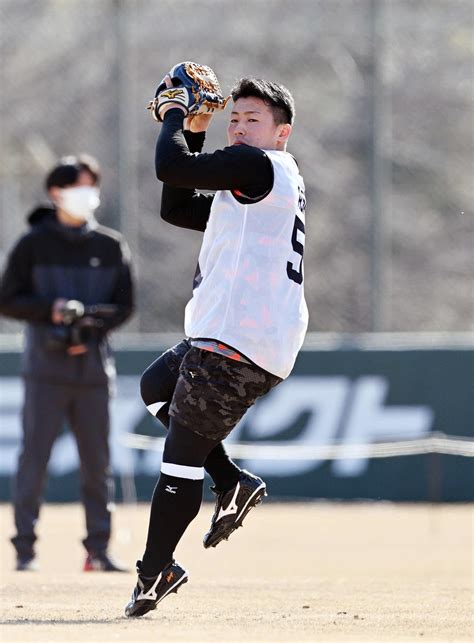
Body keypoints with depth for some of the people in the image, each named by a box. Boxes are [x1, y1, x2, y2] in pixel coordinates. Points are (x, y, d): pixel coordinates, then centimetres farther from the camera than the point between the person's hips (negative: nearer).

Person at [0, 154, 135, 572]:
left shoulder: (111, 247, 10)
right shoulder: (34, 244, 2)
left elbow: (124, 306, 10)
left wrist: (88, 328, -8)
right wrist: (52, 311, -15)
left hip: (93, 367, 3)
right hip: (46, 368, -3)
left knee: (97, 462, 3)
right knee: (34, 456, -6)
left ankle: (99, 549, 8)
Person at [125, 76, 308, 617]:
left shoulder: (261, 166, -8)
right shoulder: (253, 187, 24)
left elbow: (170, 167, -17)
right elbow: (177, 208, 27)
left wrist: (174, 118, 1)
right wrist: (192, 134, 21)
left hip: (236, 343, -10)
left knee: (181, 452, -8)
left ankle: (156, 570, -8)